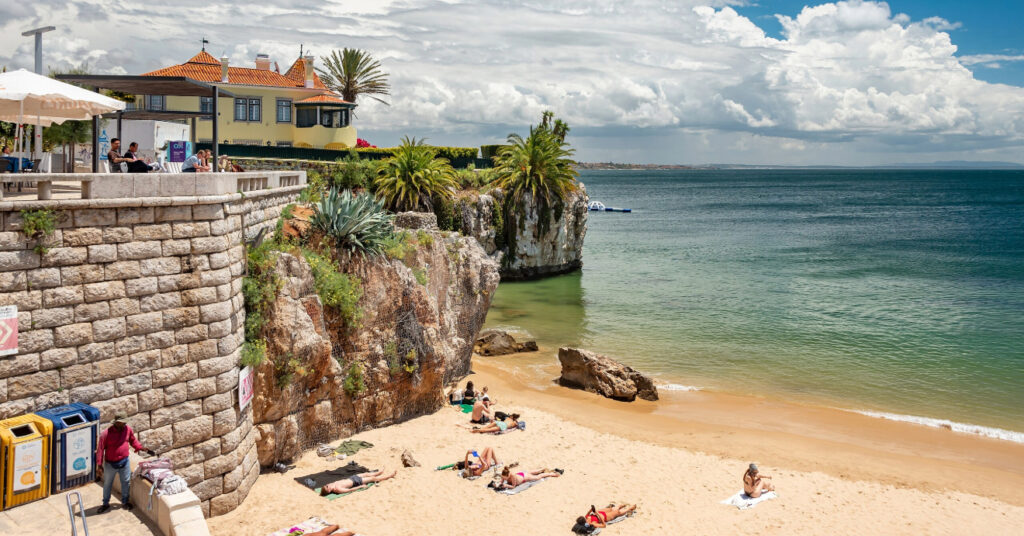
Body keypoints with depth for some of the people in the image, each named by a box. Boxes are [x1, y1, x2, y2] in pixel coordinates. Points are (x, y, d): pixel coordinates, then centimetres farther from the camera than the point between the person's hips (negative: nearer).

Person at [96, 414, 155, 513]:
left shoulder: (128, 429, -11)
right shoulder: (106, 434, -22)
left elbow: (133, 441, 6)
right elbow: (100, 450, -15)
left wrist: (145, 449, -2)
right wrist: (99, 465, -16)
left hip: (124, 462, 3)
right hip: (110, 464, -3)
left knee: (126, 482, 14)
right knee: (107, 484, 16)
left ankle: (125, 501, 35)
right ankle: (105, 504, 35)